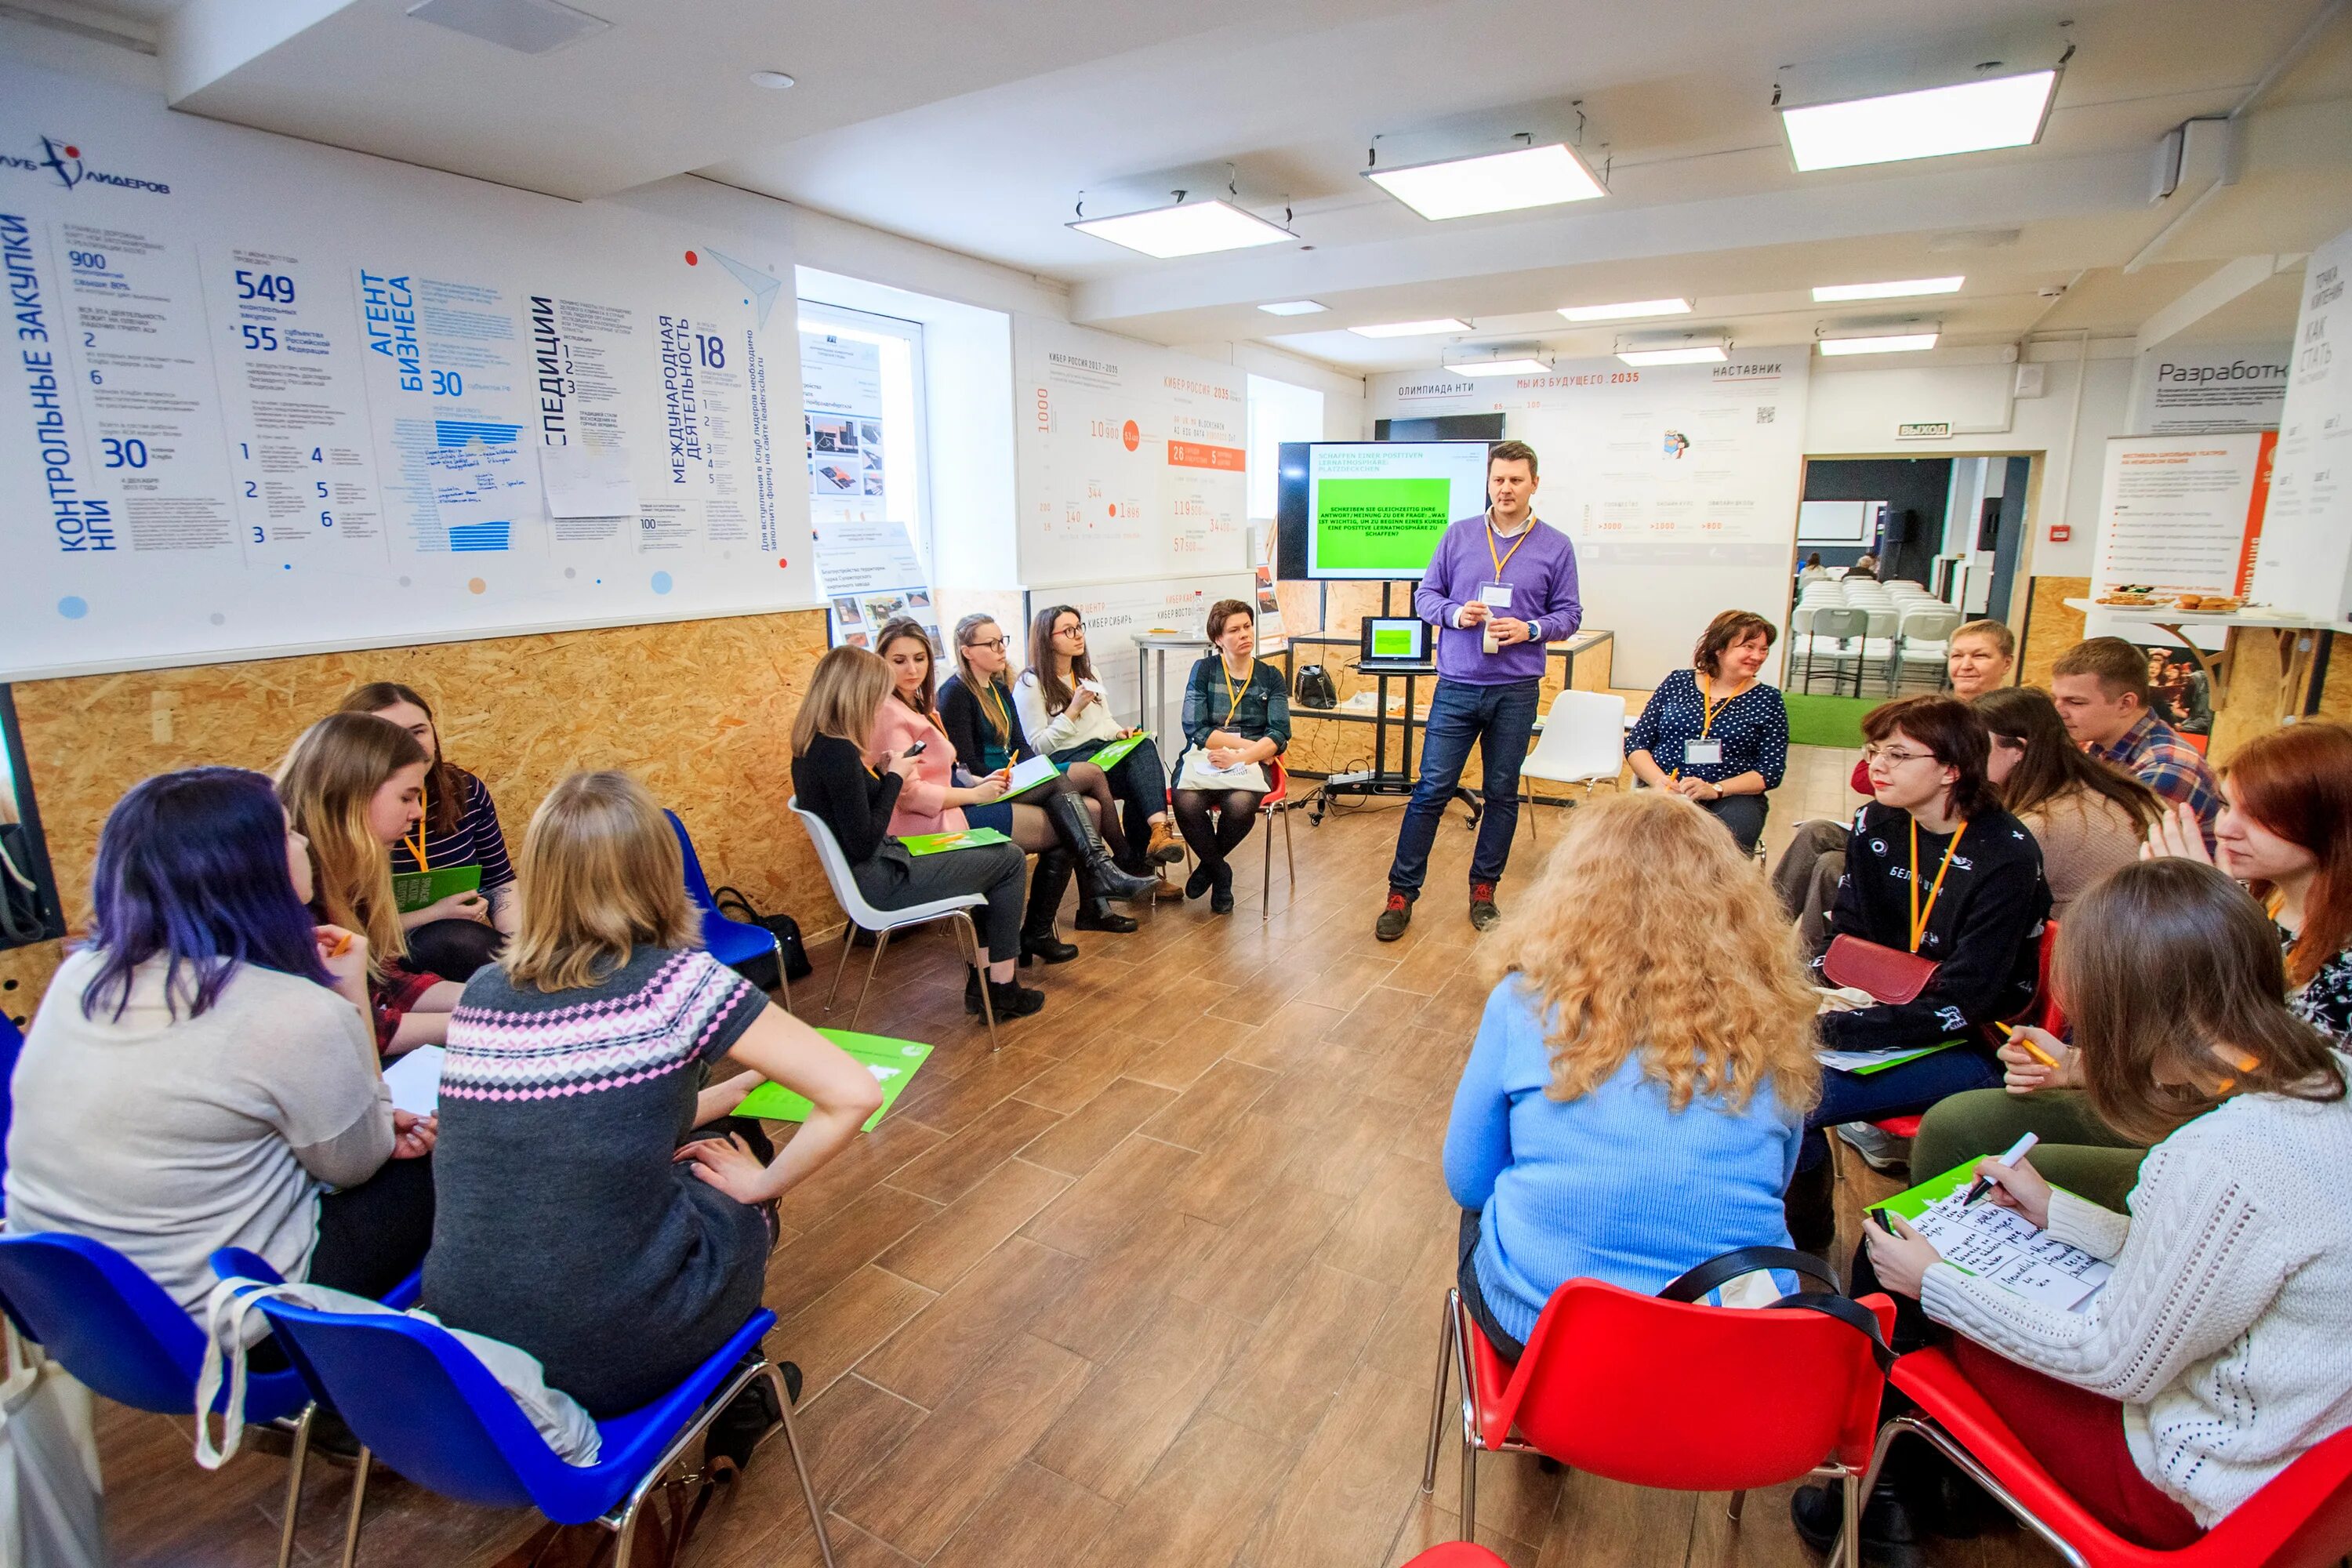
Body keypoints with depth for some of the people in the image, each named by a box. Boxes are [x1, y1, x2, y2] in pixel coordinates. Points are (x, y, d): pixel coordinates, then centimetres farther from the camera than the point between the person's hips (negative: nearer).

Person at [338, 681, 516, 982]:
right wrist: (434, 915, -23)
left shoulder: (465, 790, 0)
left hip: (464, 944, 4)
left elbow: (500, 882, 7)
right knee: (457, 939, -32)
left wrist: (518, 940, -11)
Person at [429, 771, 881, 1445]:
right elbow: (854, 1094, -16)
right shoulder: (677, 979, -14)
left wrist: (724, 1092, 24)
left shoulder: (481, 993, 2)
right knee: (732, 1188, 22)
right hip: (613, 1361, -5)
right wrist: (765, 1184, 0)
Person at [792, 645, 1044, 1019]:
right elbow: (864, 844, -24)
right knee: (1009, 862, 1)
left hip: (869, 871, 10)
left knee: (1003, 856, 18)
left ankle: (983, 981, 19)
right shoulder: (838, 752, -25)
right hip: (879, 881, -10)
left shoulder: (812, 745, 6)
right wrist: (894, 777, -15)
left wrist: (878, 772, 4)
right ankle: (1000, 987, 12)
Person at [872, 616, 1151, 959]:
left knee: (1056, 785, -4)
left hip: (950, 802, 10)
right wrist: (975, 793, -13)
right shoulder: (887, 714, -15)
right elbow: (908, 795, -21)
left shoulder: (919, 702, 17)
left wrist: (980, 782, 3)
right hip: (933, 826, -10)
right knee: (1063, 828, -8)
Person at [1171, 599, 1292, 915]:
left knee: (1241, 804, -35)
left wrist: (1239, 757, -18)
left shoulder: (1270, 677, 12)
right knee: (1187, 803, -33)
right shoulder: (1203, 670, 9)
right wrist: (1251, 742, -7)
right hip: (1203, 757, 0)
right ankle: (1220, 872, -4)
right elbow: (1195, 729, -2)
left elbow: (1279, 735, -1)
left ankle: (1209, 865, -1)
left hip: (1251, 761, 0)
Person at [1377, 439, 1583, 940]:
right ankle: (1401, 892, 7)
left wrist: (1530, 629, -13)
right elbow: (1425, 596, 8)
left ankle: (1484, 888, 26)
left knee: (1502, 794, 10)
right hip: (1457, 686, -1)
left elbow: (1568, 614, 6)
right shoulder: (1458, 536, 5)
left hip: (1517, 691, 1)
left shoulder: (1556, 547, 4)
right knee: (1431, 789, -2)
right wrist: (1456, 613, -13)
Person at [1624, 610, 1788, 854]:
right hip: (1666, 793, 1)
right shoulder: (1677, 683, 13)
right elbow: (1635, 743, 11)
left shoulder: (1768, 700, 11)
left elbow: (1771, 771, 4)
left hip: (1733, 798, 0)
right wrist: (1659, 780, -10)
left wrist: (1714, 789, -13)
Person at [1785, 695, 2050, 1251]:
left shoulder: (2006, 856, -19)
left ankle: (1808, 1229, 1)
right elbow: (1844, 939, 6)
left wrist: (1830, 1028, -29)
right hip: (1887, 1011, 6)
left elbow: (1958, 1007, -23)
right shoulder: (1875, 824, 1)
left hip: (1972, 1046, -6)